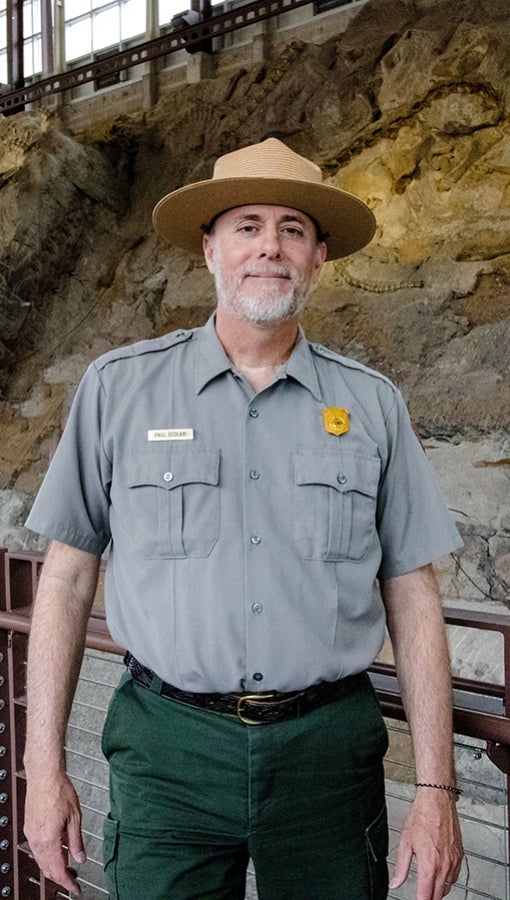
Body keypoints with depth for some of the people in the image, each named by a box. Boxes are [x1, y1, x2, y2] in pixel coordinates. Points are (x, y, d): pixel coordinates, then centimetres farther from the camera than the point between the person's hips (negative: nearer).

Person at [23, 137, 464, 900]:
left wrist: (435, 791, 1)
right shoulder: (120, 387, 0)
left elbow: (412, 600, 4)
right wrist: (45, 767, 0)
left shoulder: (372, 405, 3)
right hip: (169, 749, -1)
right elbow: (67, 578, 2)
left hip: (329, 750, 2)